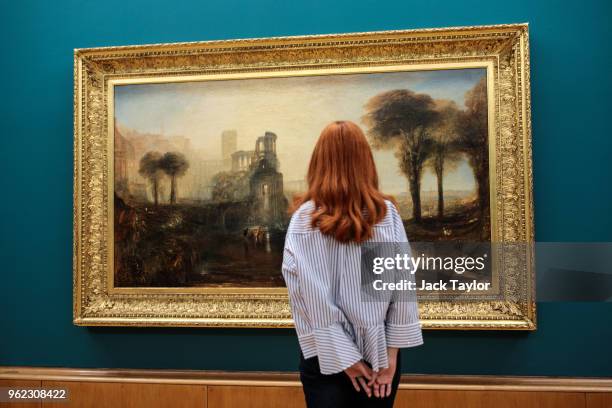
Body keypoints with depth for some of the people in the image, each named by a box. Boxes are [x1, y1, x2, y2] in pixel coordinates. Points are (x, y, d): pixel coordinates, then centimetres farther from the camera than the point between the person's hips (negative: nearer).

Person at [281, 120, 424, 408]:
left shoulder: (302, 219, -11)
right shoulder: (387, 213, -7)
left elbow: (308, 297, -15)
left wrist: (343, 357, -9)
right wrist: (391, 352, -3)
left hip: (326, 356, -1)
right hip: (379, 352, 2)